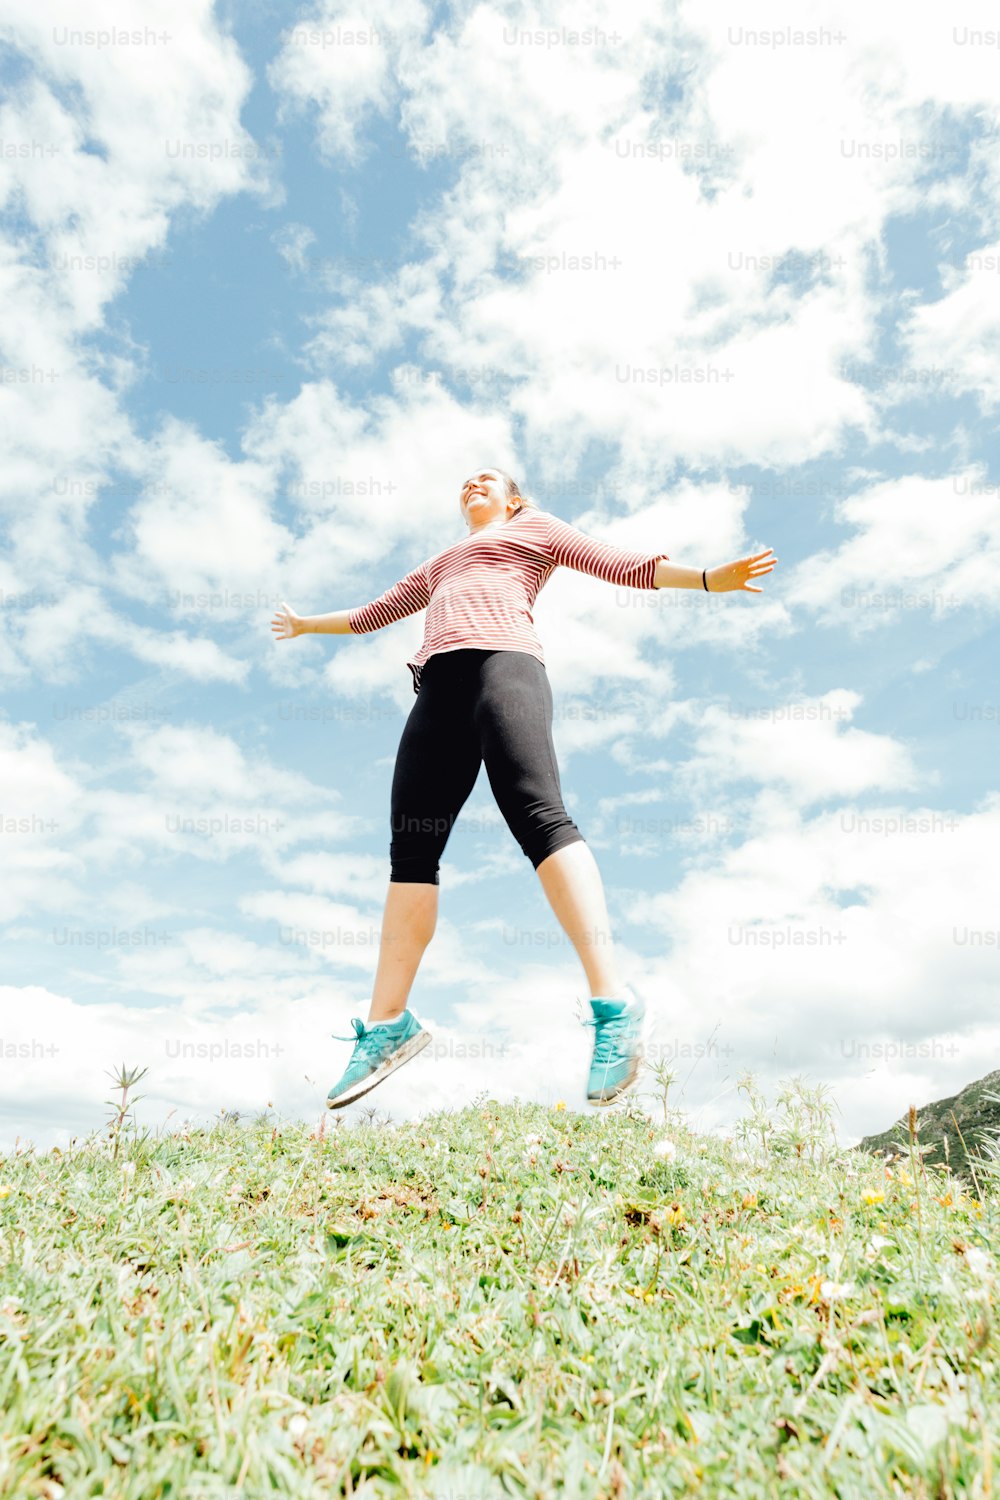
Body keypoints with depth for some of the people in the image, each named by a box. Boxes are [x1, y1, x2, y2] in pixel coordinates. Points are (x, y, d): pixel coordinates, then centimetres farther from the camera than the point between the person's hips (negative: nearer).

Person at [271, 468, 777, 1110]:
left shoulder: (535, 526, 26)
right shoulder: (442, 563, 42)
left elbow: (623, 565, 15)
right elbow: (375, 612, 50)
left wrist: (709, 577, 2)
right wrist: (308, 624, 59)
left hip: (502, 662, -6)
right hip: (438, 688, 6)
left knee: (538, 816, -28)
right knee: (410, 849, -6)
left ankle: (614, 1004, -35)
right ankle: (387, 1024, -4)